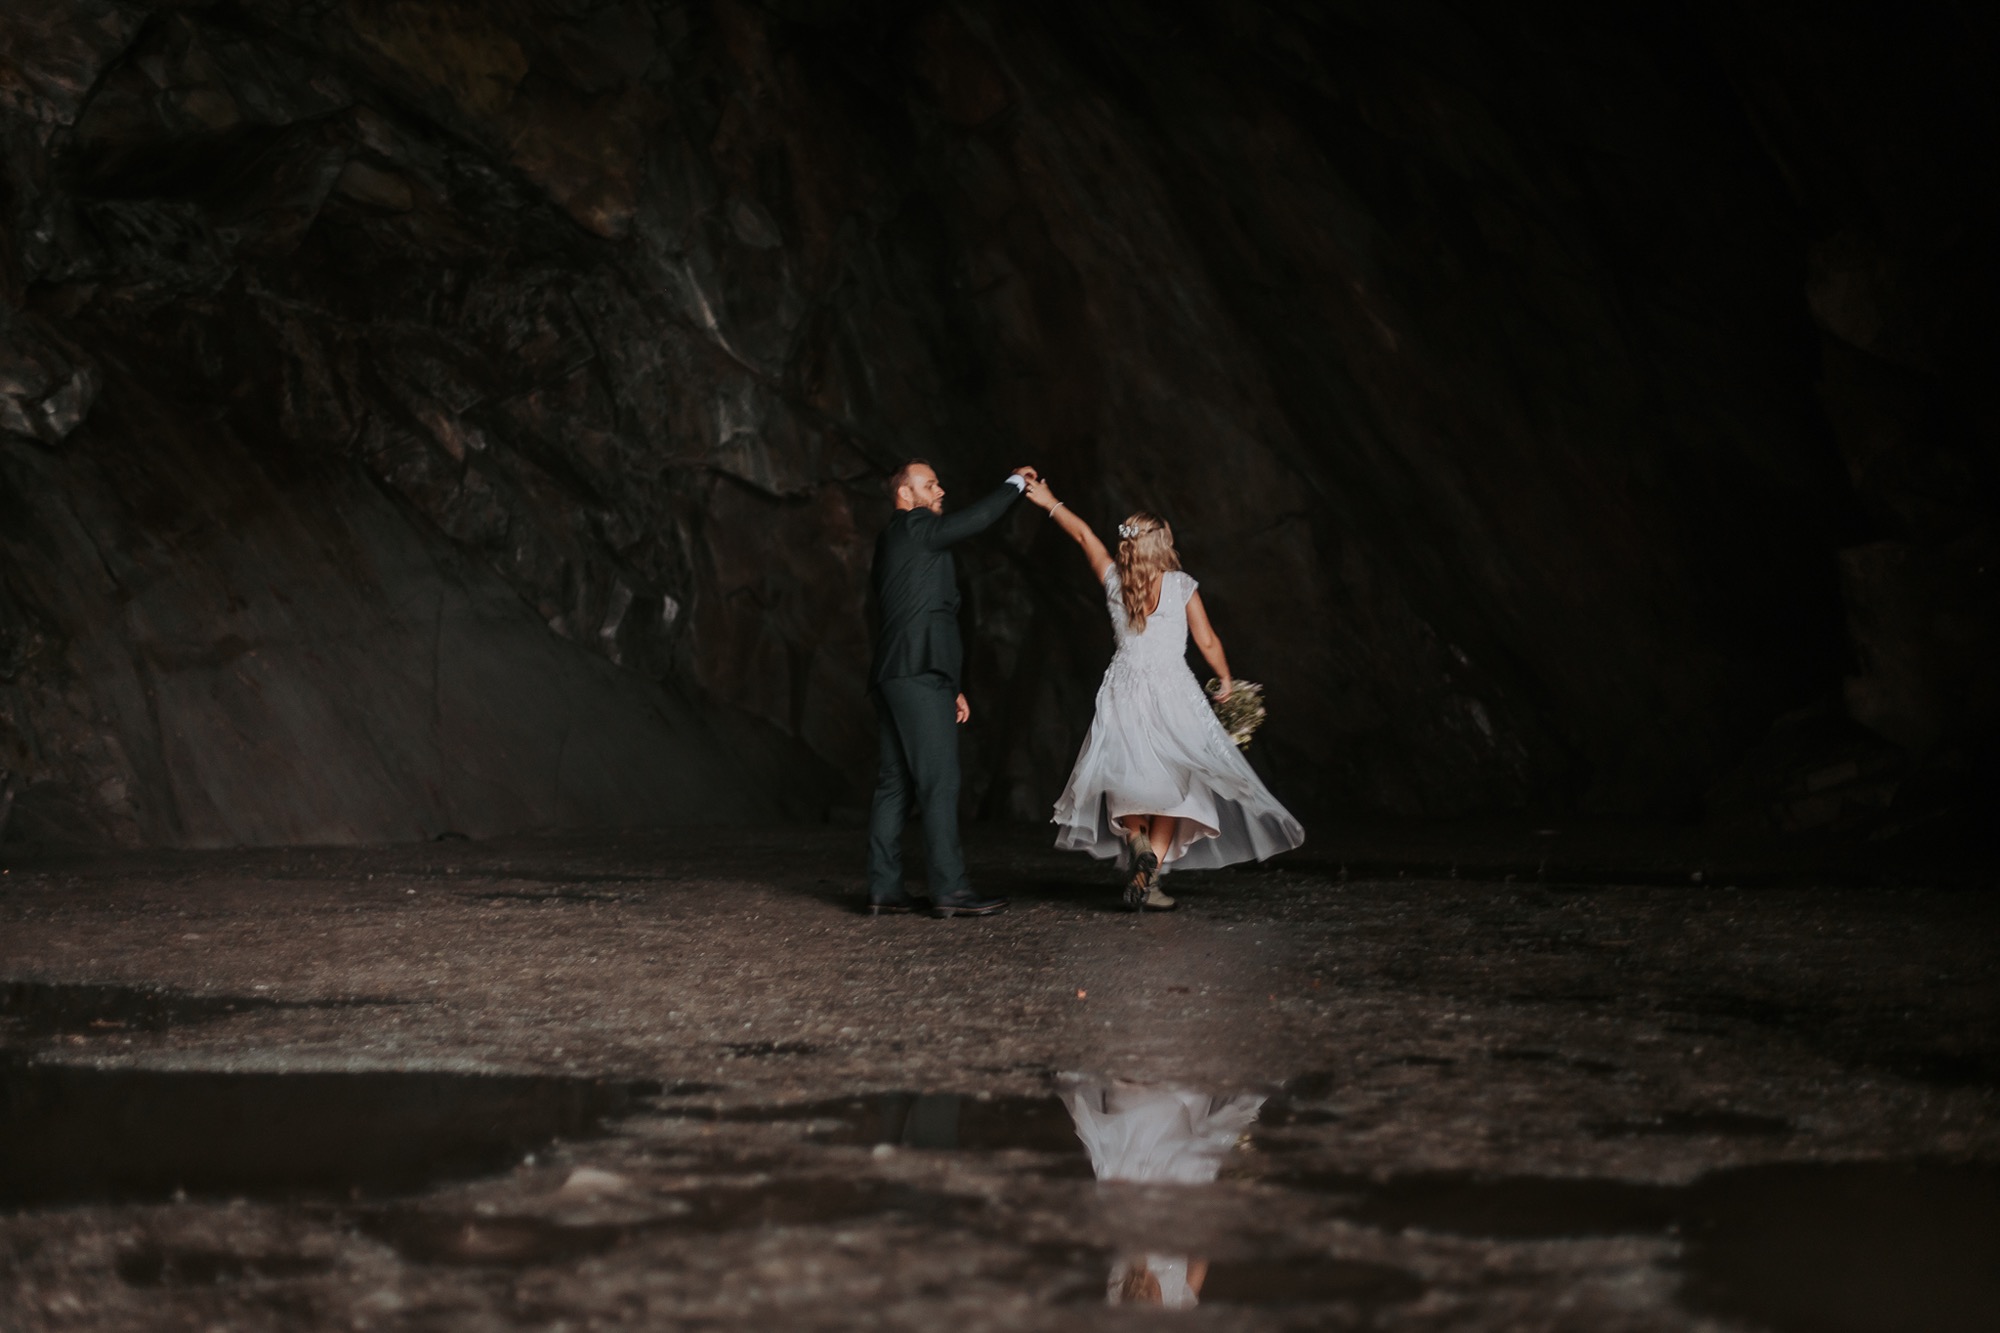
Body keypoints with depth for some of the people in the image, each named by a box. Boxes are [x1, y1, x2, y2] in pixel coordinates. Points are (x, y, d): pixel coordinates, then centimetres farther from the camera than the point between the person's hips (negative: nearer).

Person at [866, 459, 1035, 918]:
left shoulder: (892, 544, 24)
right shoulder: (913, 528, -6)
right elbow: (978, 518, -13)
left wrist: (950, 686, 23)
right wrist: (1015, 483, 5)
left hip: (894, 678, 10)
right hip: (919, 677, -10)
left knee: (896, 783, 9)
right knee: (940, 783, -10)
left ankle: (884, 888, 10)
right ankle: (950, 889, -11)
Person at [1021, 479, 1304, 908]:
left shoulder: (1115, 581, 2)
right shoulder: (1181, 586, -4)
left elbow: (1083, 534, 16)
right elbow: (1207, 641, 1)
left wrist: (1051, 502, 30)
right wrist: (1226, 681, 18)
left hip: (1124, 691, 2)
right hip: (1171, 690, -2)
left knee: (1128, 777, 14)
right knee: (1172, 784, 2)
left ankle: (1136, 838, -16)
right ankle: (1147, 879, -10)